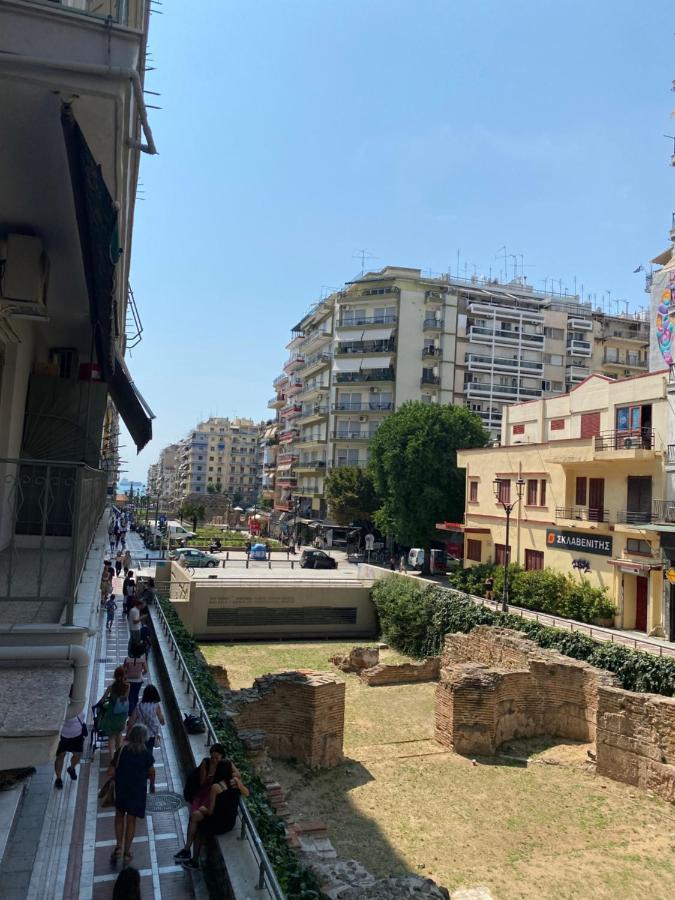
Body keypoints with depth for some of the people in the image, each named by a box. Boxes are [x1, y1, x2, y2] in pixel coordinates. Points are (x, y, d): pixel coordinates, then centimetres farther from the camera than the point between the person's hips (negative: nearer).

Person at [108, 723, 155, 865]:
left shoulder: (121, 751, -12)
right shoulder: (146, 753, -12)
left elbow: (110, 772, -13)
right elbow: (151, 771, -2)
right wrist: (152, 784, 16)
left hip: (121, 788, 1)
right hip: (138, 790, -1)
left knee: (119, 815, 24)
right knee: (131, 820, 13)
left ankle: (119, 845, 17)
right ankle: (126, 852, 22)